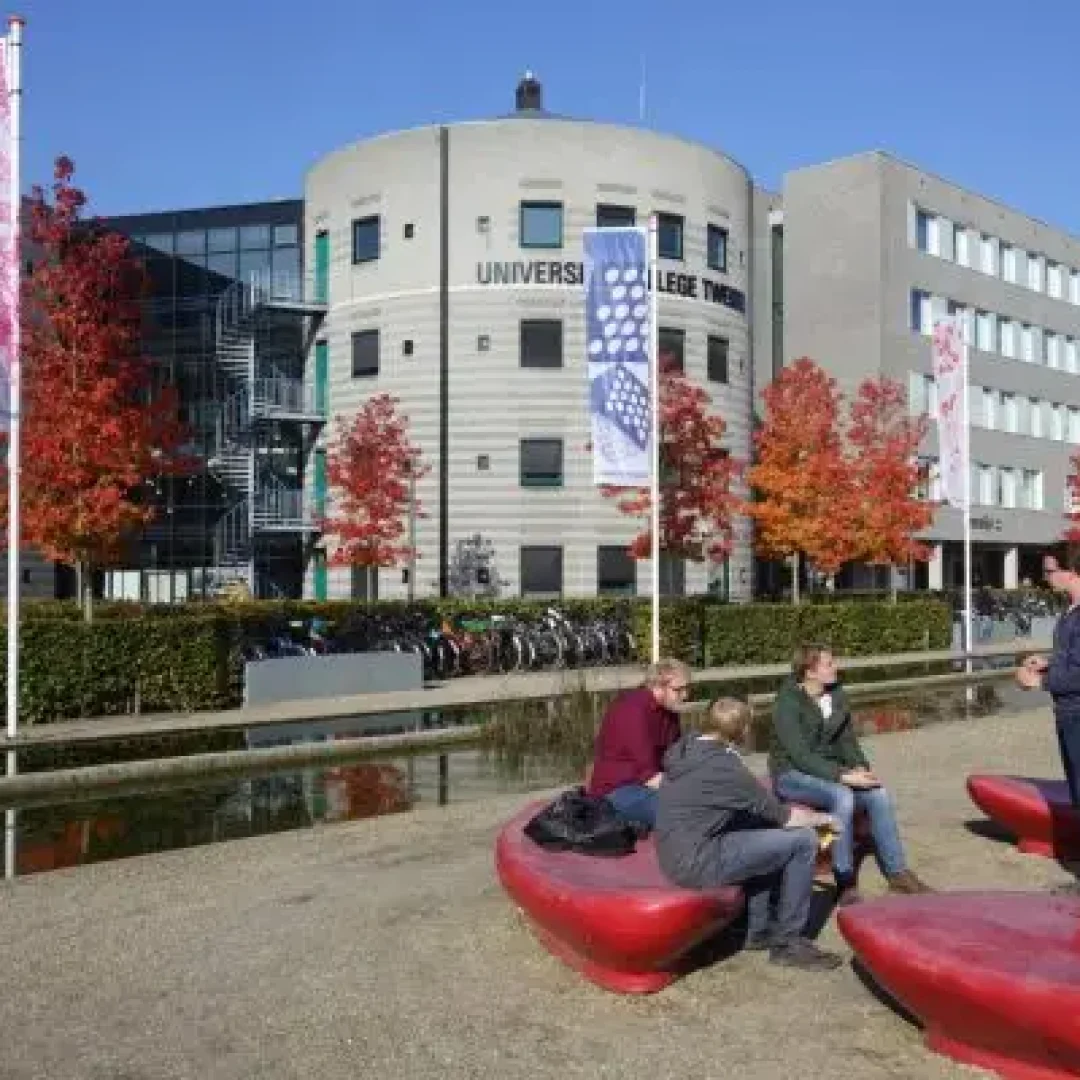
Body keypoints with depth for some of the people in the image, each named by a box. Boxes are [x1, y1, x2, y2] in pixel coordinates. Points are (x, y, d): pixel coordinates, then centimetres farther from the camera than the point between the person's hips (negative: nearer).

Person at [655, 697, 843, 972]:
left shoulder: (686, 748, 7)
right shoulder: (724, 766, -18)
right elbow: (786, 817, -8)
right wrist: (821, 818, 12)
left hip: (677, 854, 9)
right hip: (697, 862, -9)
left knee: (766, 829, 25)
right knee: (804, 840, -5)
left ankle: (759, 929, 29)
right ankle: (788, 942, 10)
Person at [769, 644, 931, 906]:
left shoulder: (837, 697, 5)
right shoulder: (788, 703, -16)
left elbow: (848, 741, 10)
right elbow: (799, 754, -23)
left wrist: (861, 769, -10)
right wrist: (842, 775, -30)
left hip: (830, 771, 7)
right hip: (792, 775, -6)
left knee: (878, 794, -16)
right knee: (842, 796, -33)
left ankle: (898, 873, -5)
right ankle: (845, 885, -25)